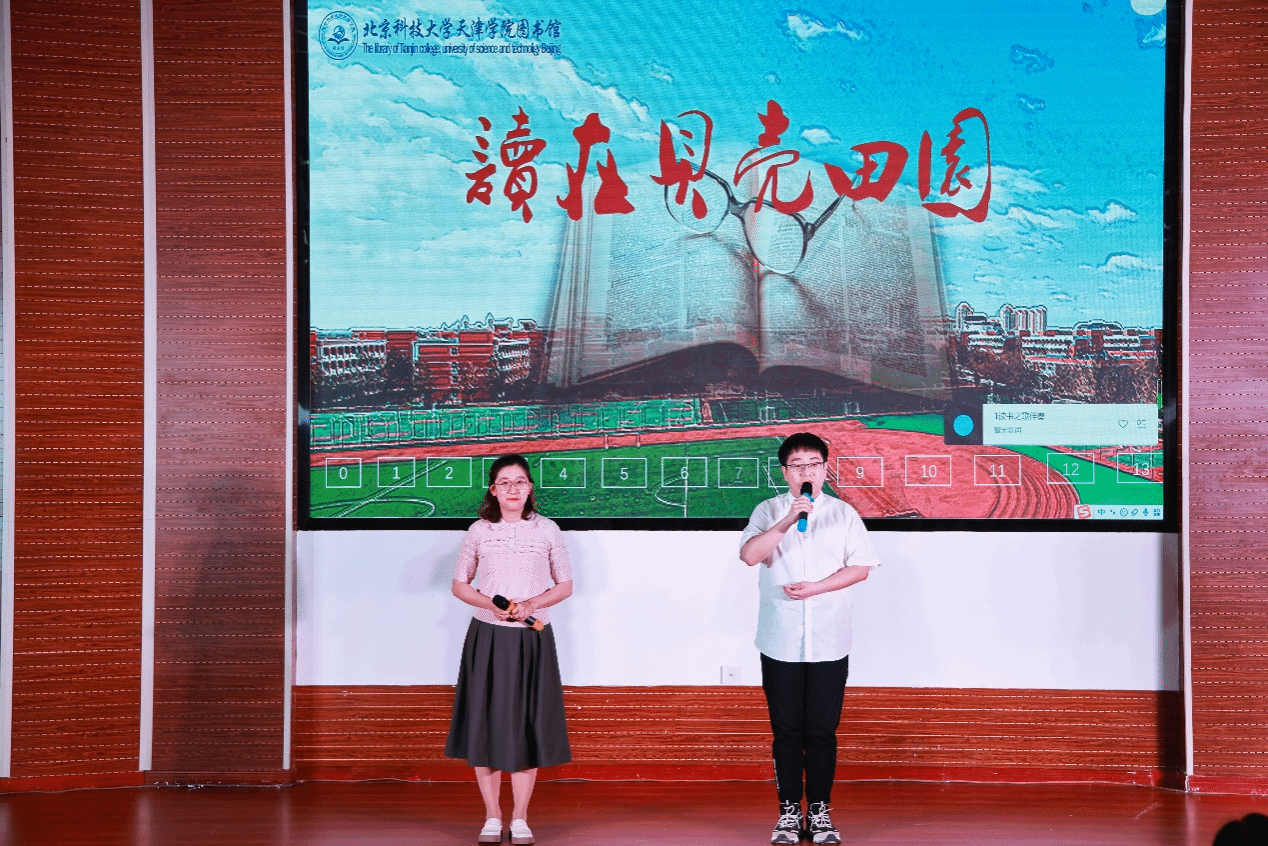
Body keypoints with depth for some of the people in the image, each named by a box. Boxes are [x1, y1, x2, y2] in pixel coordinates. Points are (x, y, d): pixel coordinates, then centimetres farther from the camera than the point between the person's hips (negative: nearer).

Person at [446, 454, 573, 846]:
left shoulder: (547, 530, 3)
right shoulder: (478, 531, 4)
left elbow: (565, 586, 7)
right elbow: (459, 585, 8)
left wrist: (531, 604, -11)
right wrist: (491, 604, -11)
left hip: (532, 638, 0)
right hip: (487, 637, 0)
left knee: (527, 725, 1)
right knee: (486, 723, 1)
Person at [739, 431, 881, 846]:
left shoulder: (843, 513, 7)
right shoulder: (769, 511, 4)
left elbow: (860, 567, 0)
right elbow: (749, 554, -12)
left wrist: (814, 588, -11)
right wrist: (787, 523, -25)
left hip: (829, 643, 0)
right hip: (780, 640, 0)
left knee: (822, 730, 3)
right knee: (786, 730, 5)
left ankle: (820, 811, 12)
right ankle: (789, 811, 13)